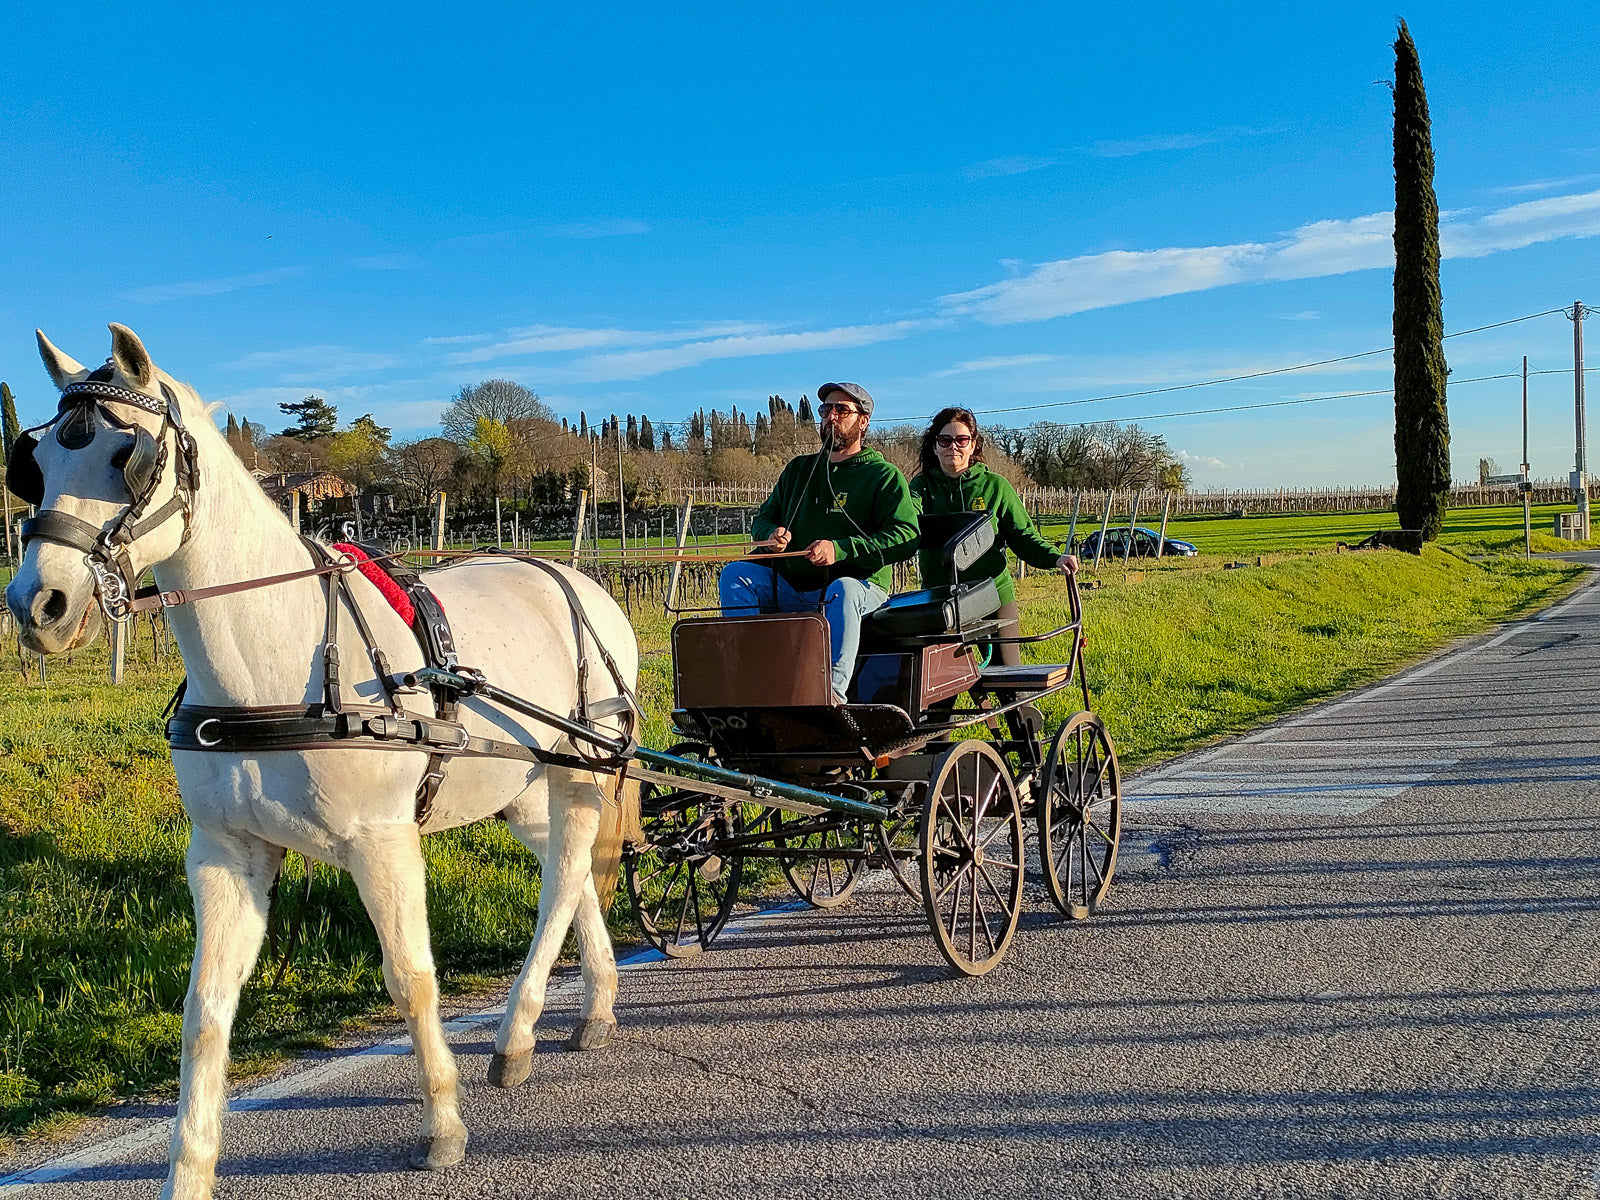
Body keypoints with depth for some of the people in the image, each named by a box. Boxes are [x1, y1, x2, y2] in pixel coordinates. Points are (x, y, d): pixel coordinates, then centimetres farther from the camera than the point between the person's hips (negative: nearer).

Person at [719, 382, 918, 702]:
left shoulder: (884, 474, 3)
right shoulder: (799, 469, 21)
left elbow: (905, 537, -10)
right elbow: (764, 516, 27)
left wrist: (841, 549, -22)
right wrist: (772, 533, -1)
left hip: (859, 584, -5)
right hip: (791, 587, 6)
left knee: (843, 590, -39)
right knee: (734, 574, -14)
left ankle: (833, 689, -47)